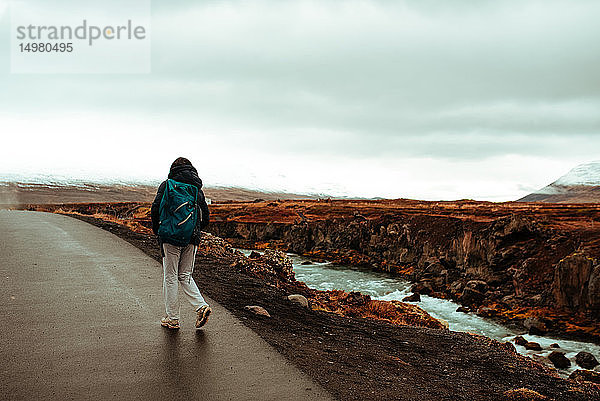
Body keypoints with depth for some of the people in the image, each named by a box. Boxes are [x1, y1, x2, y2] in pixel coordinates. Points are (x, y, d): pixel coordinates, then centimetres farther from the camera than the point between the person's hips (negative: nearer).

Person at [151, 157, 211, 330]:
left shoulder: (167, 185, -2)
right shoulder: (197, 189, 11)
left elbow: (156, 208, -9)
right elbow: (205, 216, 10)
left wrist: (156, 229, 5)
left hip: (171, 238, -4)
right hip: (192, 239, 4)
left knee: (170, 277, 5)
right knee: (185, 276, 15)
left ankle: (172, 318, 12)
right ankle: (201, 306, -2)